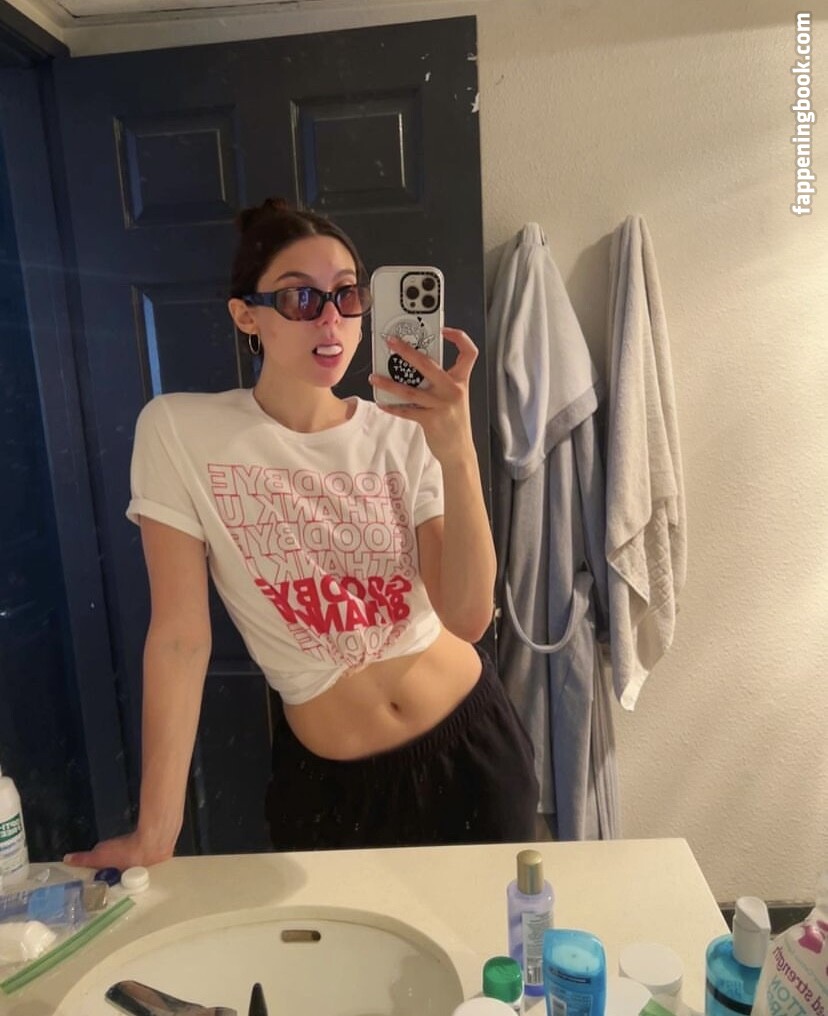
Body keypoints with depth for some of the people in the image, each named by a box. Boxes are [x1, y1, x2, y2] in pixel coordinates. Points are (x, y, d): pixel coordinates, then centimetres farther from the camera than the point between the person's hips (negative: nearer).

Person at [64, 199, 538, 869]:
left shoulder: (406, 435, -7)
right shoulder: (179, 430, -12)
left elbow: (468, 617, -16)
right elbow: (180, 633, -11)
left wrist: (457, 457, -29)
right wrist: (155, 831, -9)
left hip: (471, 743, 2)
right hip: (333, 782, -1)